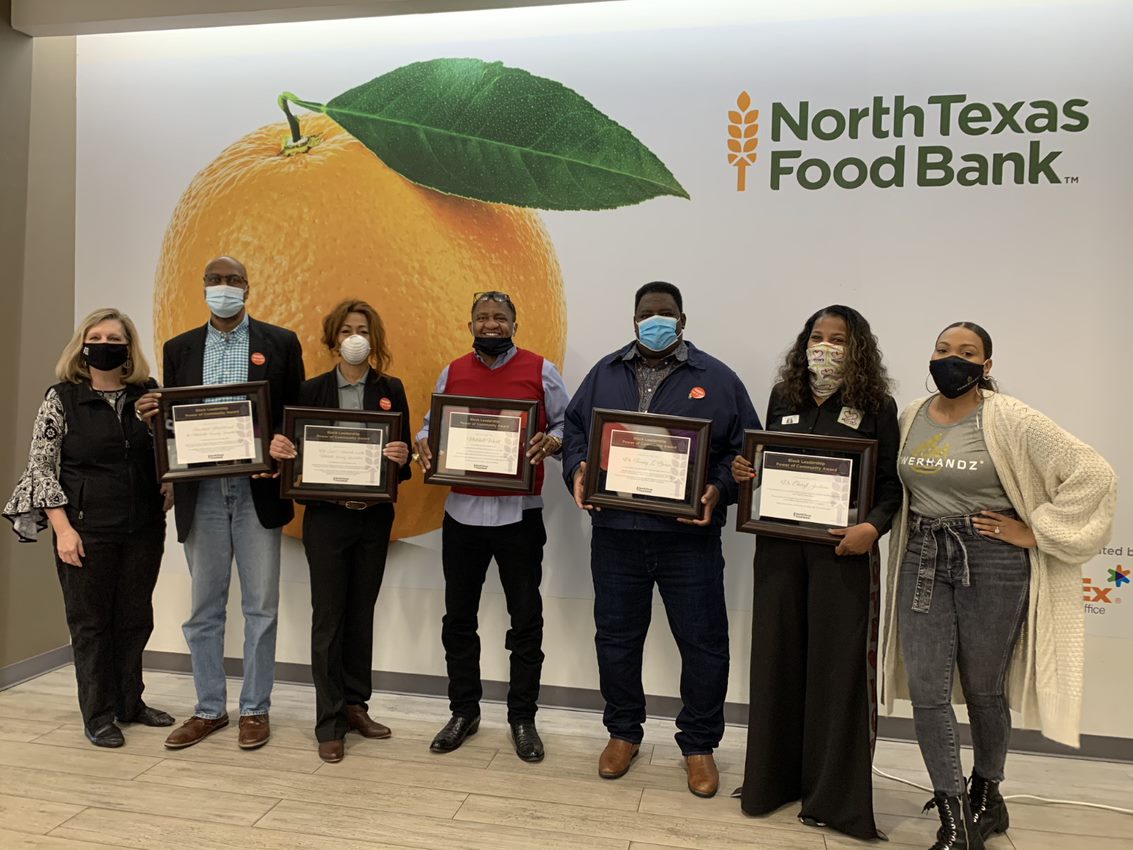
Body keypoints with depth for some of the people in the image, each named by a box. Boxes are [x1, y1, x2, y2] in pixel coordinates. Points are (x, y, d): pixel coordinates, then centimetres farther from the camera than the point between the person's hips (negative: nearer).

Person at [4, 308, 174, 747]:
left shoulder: (149, 394, 6)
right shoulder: (61, 398, -3)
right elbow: (41, 468, -5)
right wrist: (64, 529, -11)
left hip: (144, 529, 3)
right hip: (87, 530, -3)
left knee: (135, 617, 11)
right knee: (91, 620, 7)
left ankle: (130, 702, 28)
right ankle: (99, 715, 19)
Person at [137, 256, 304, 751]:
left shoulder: (280, 343, 3)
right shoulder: (179, 349, 11)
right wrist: (152, 414, -10)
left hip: (257, 492, -2)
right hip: (201, 494, 3)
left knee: (260, 607, 6)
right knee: (204, 609, 11)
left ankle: (255, 709, 20)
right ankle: (209, 709, 26)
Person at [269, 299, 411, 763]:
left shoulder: (391, 390, 3)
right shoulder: (312, 390, 1)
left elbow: (404, 455, 0)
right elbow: (297, 450, 2)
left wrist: (401, 458, -22)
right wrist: (279, 447, -20)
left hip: (375, 517, 2)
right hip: (327, 516, -1)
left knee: (362, 612, 12)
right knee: (328, 616, 2)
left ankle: (355, 704, 26)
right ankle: (330, 721, 13)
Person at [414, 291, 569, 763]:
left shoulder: (540, 371, -1)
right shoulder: (453, 372, 8)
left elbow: (569, 425, 1)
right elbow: (432, 423, 12)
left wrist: (551, 442, -19)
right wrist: (423, 440, -9)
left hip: (519, 512, -3)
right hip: (462, 510, 3)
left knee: (526, 620, 6)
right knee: (458, 617, 12)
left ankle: (523, 718, 22)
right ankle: (463, 711, 29)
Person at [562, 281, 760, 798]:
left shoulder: (716, 379, 3)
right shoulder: (605, 374, 10)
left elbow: (746, 448, 2)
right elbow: (574, 429, 13)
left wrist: (719, 489, -14)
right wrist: (578, 470, -6)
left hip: (688, 536, -2)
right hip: (615, 530, 2)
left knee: (703, 643, 6)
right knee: (616, 637, 12)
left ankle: (698, 744, 27)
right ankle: (623, 732, 34)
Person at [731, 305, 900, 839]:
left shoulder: (877, 408, -1)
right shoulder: (783, 400, 9)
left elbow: (891, 483, -2)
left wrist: (873, 525, -19)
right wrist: (743, 471, -5)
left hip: (843, 550, -3)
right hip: (780, 545, 3)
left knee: (838, 664, 2)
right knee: (777, 657, 9)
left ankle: (834, 795, 17)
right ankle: (773, 777, 26)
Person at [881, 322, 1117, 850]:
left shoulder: (1009, 420, -10)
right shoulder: (911, 417, 5)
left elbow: (1094, 475, -13)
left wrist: (1033, 531, -12)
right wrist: (916, 538, 9)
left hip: (992, 562, -4)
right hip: (923, 560, 4)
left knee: (982, 690, 11)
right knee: (926, 692, 0)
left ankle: (987, 797, 38)